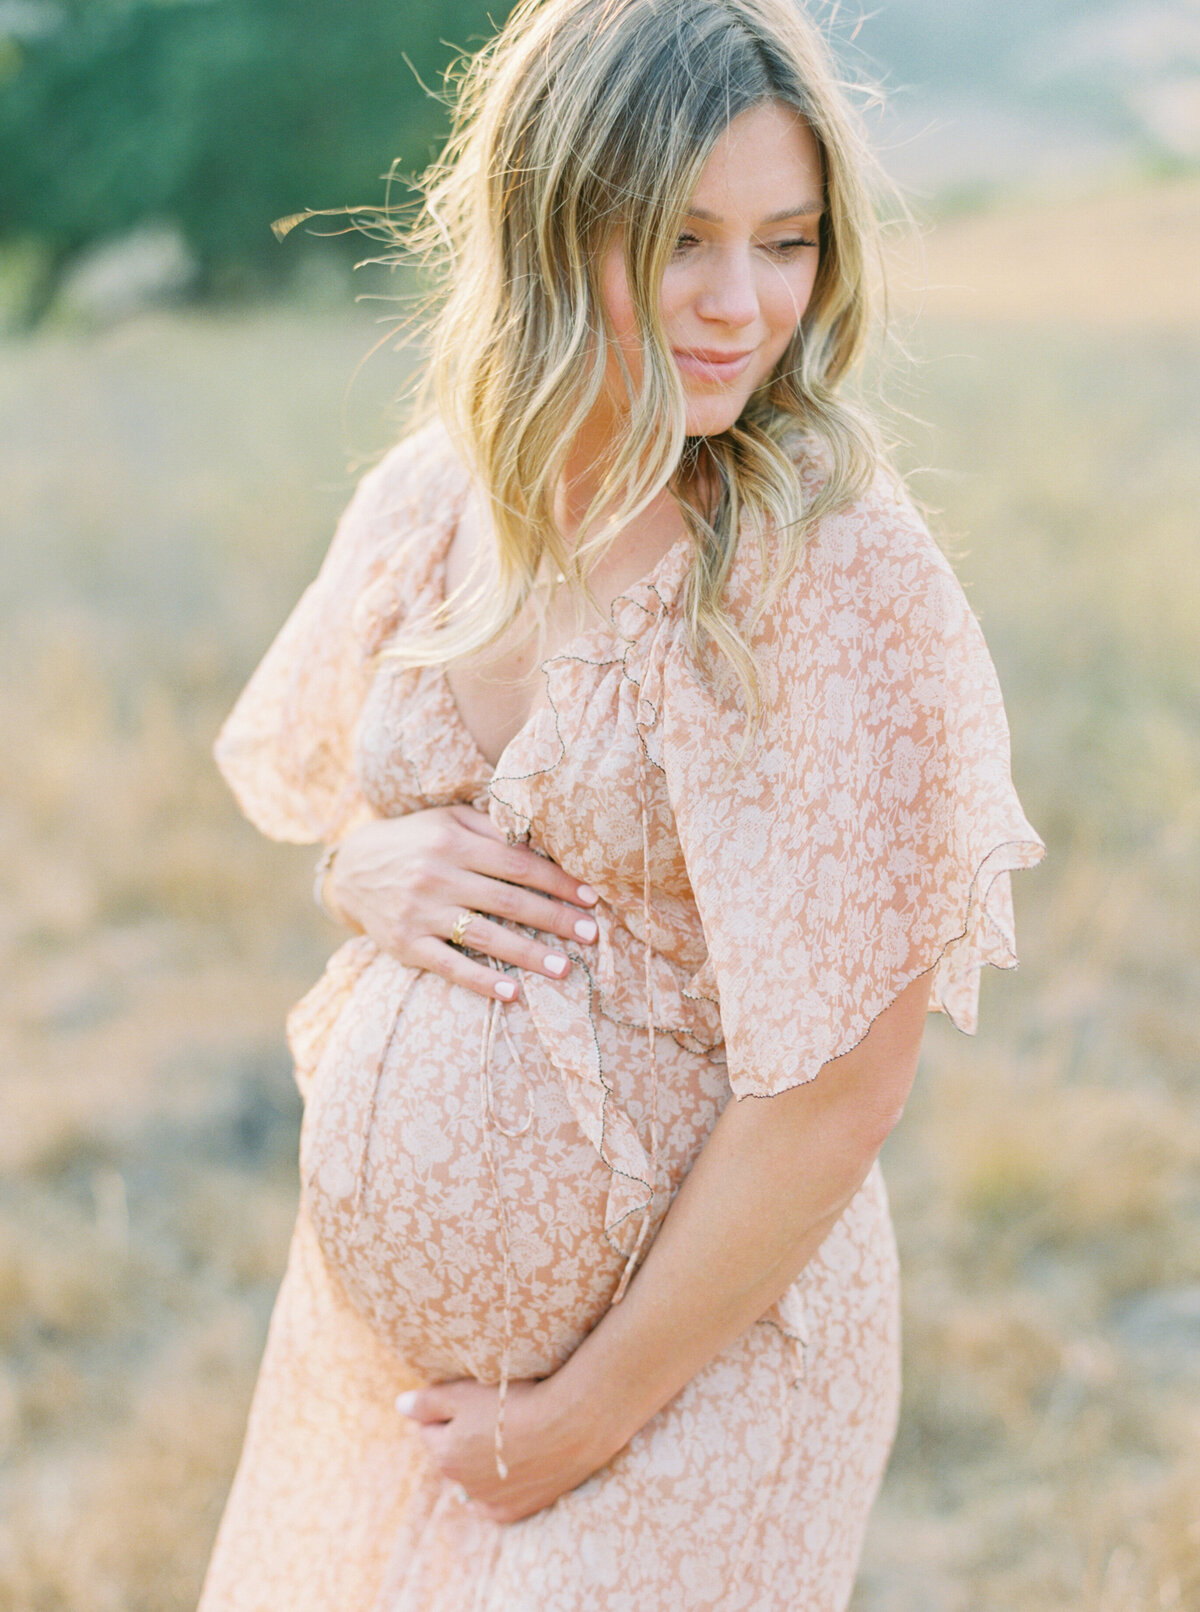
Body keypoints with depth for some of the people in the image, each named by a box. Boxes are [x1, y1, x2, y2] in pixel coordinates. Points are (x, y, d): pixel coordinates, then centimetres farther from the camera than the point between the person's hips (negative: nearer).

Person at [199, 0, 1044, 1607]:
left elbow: (836, 1086, -19)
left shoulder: (838, 573, -20)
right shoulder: (430, 498, -2)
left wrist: (586, 1413, -13)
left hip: (686, 1357, -6)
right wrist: (372, 868, -8)